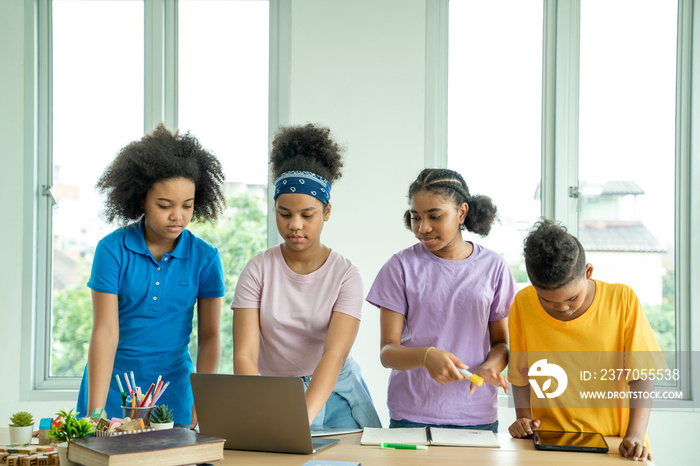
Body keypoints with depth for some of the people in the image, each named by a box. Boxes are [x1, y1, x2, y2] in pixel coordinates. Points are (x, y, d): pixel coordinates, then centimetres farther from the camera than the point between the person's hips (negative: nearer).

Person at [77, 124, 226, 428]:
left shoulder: (205, 258, -5)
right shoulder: (112, 249, -10)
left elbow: (209, 337, -2)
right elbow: (105, 332, -14)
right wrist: (95, 411, -21)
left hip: (172, 389, 2)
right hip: (113, 383, -1)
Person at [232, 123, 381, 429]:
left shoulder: (345, 275, -6)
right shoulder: (258, 270, -4)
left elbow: (334, 355, -18)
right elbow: (245, 355, -12)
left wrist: (302, 417, -35)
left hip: (334, 396, 0)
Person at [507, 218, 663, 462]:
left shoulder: (623, 300, -6)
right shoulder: (523, 305, -3)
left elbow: (640, 376, -5)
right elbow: (520, 376, 7)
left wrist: (635, 435, -17)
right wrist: (523, 418, -9)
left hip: (612, 446, -1)